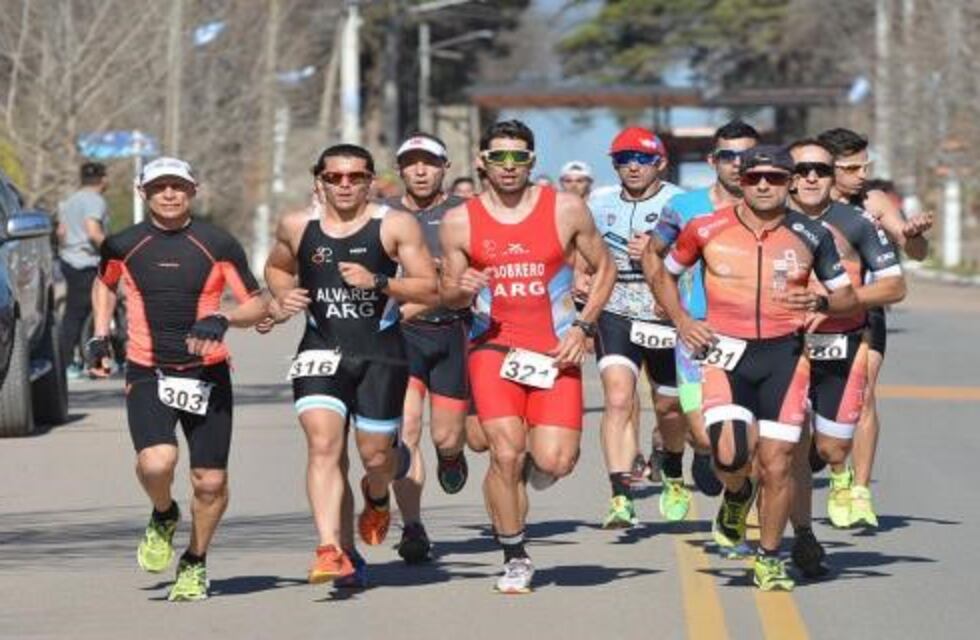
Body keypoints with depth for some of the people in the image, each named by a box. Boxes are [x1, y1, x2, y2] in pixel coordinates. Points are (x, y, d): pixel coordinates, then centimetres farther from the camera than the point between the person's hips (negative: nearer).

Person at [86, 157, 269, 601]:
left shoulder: (218, 245, -2)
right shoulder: (122, 246, 3)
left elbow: (258, 305, 1)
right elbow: (104, 283, 26)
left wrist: (222, 319, -18)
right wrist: (100, 336, 16)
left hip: (207, 375, 0)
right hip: (147, 375, 0)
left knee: (210, 481, 0)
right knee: (156, 462, -24)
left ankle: (195, 564, 25)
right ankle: (163, 517, 10)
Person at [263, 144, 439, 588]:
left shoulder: (395, 226, -3)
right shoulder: (296, 227, 5)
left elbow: (430, 290, -4)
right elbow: (276, 268, 25)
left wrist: (379, 282, -19)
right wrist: (284, 297, 3)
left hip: (381, 352, -1)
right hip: (321, 350, 1)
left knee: (375, 454, 3)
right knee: (323, 444, -17)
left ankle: (377, 496, 42)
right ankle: (333, 549, -20)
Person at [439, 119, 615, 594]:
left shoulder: (566, 210, 1)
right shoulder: (460, 222, 2)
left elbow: (604, 267, 11)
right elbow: (448, 296, 10)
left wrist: (583, 326, -1)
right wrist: (462, 290, -14)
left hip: (555, 352, 0)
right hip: (494, 347, 0)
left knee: (555, 462, -13)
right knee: (506, 453, -15)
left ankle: (531, 466, 27)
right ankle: (515, 559, 4)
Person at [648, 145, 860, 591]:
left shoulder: (811, 236, 3)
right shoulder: (707, 229, 0)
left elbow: (849, 300, 9)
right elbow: (661, 272, 16)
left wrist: (819, 303, -12)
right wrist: (681, 321, 3)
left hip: (785, 353, 1)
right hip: (726, 352, -1)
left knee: (776, 464, -2)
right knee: (730, 454, -20)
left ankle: (769, 559, 17)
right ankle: (736, 496, 17)